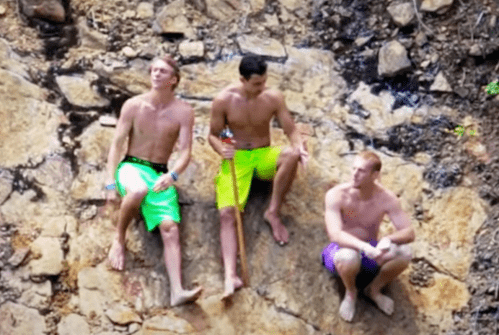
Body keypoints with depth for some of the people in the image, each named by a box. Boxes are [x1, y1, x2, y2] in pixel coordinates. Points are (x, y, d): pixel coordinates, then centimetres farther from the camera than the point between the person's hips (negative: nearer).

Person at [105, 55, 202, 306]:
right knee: (139, 190, -39)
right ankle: (119, 239, -13)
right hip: (131, 166, -1)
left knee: (170, 228, -21)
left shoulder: (183, 112, 1)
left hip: (161, 175, 1)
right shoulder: (133, 105, 2)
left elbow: (185, 151, -4)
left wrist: (172, 175, -25)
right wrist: (110, 183, -10)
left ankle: (177, 291, -34)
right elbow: (117, 144, 0)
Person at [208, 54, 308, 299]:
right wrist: (221, 148, -21)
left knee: (292, 155, -34)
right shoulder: (223, 100, -7)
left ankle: (273, 212, -17)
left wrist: (299, 145, -26)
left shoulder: (273, 98, -4)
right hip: (236, 158, -1)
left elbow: (291, 130, -3)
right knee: (227, 213, -24)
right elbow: (213, 135, 2)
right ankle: (230, 275, -36)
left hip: (264, 157, 2)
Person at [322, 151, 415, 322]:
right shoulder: (336, 195, -22)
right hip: (341, 249, -3)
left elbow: (409, 233, -18)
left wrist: (388, 239, -41)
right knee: (349, 255, -40)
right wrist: (364, 247, -49)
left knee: (404, 253, -26)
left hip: (369, 251, 3)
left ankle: (374, 289, 3)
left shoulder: (386, 198, -14)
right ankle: (350, 292, -4)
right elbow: (335, 234, -32)